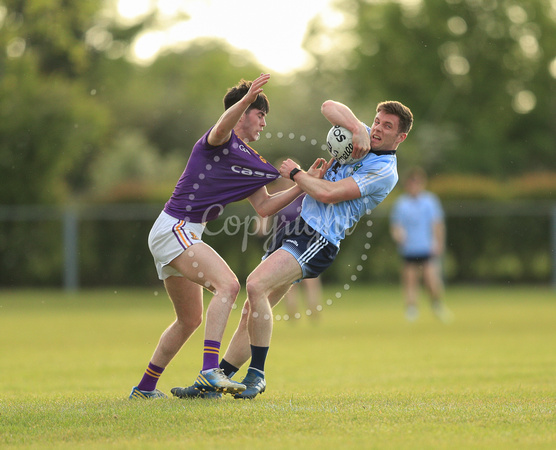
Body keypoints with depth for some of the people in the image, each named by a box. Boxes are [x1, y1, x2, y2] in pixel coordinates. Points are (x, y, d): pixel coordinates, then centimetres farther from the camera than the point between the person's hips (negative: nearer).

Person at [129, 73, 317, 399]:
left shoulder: (252, 161, 18)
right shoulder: (221, 141, -9)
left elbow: (264, 206, 18)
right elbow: (221, 129, -34)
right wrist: (247, 98, -51)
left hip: (183, 236, 10)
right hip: (174, 229, -10)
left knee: (190, 320, 19)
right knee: (227, 284, -27)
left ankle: (145, 387, 29)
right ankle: (210, 370, -35)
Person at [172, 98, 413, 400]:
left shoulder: (385, 172, -8)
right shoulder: (362, 137, 15)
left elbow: (328, 193, -15)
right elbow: (329, 107, 4)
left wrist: (295, 173, -1)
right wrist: (358, 128, -11)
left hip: (318, 241, -8)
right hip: (294, 228, 8)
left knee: (256, 285, -27)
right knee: (251, 311, 4)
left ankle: (256, 375, -19)